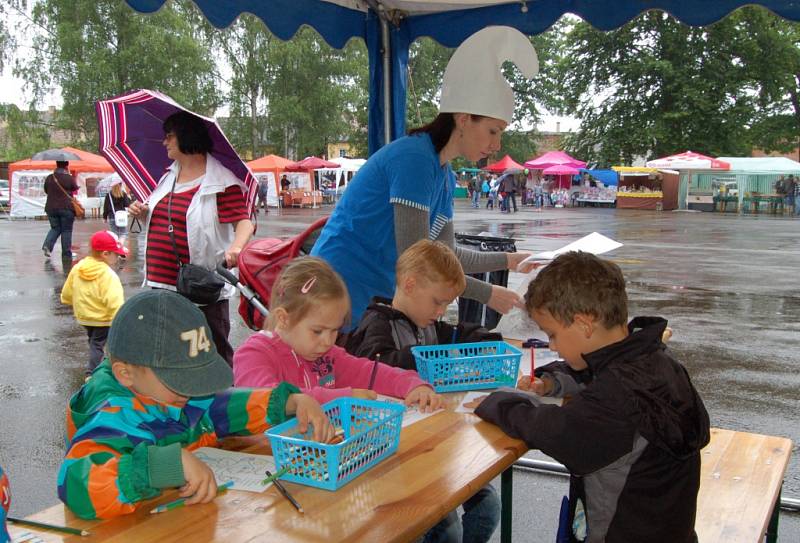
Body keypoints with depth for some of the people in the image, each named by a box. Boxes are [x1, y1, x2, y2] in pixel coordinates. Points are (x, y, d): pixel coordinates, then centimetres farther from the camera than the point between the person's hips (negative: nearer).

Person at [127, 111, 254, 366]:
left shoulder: (220, 182, -10)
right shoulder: (169, 176, 13)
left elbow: (244, 222, -16)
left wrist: (236, 247, -35)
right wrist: (142, 213, 5)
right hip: (162, 283, 8)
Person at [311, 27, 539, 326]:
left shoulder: (445, 177, 9)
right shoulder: (414, 158, -18)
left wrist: (508, 260, 17)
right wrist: (488, 294, -15)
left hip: (380, 298, 9)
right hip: (344, 294, -9)